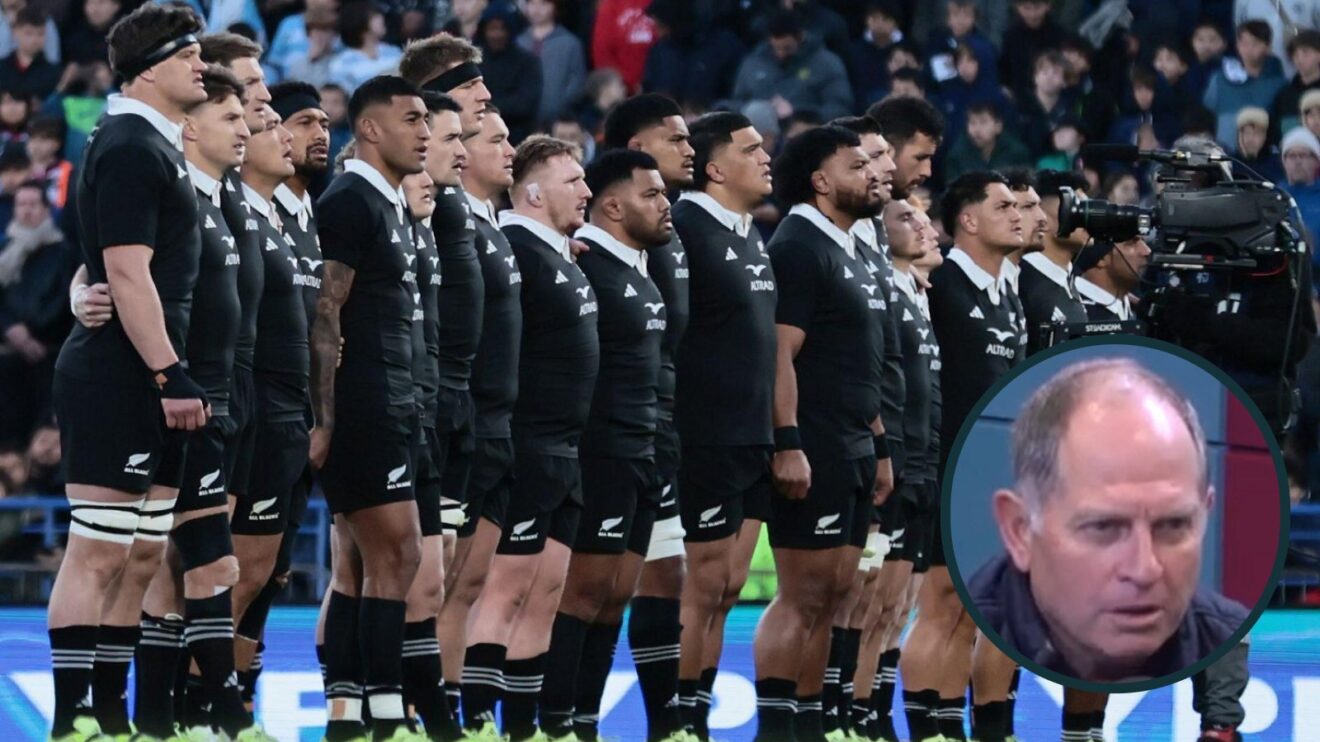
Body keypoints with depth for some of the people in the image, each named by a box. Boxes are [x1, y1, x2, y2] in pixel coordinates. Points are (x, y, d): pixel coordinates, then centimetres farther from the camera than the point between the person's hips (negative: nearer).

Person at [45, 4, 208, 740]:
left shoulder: (160, 147, 18)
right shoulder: (130, 148, -13)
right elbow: (126, 271, -20)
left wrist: (172, 376, 20)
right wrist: (171, 375, -22)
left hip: (149, 384, 10)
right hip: (117, 379, -10)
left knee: (144, 554, 12)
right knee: (100, 554, -9)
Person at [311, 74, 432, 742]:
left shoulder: (392, 207, 19)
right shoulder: (350, 204, -11)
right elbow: (324, 316, -16)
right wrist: (324, 421, -20)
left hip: (389, 407, 10)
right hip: (361, 407, -10)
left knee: (362, 561, 8)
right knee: (397, 553, -11)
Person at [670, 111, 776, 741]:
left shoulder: (752, 235, 14)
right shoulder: (687, 228, -12)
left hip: (754, 442, 8)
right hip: (707, 443, -8)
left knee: (726, 589, 9)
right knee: (705, 586, -5)